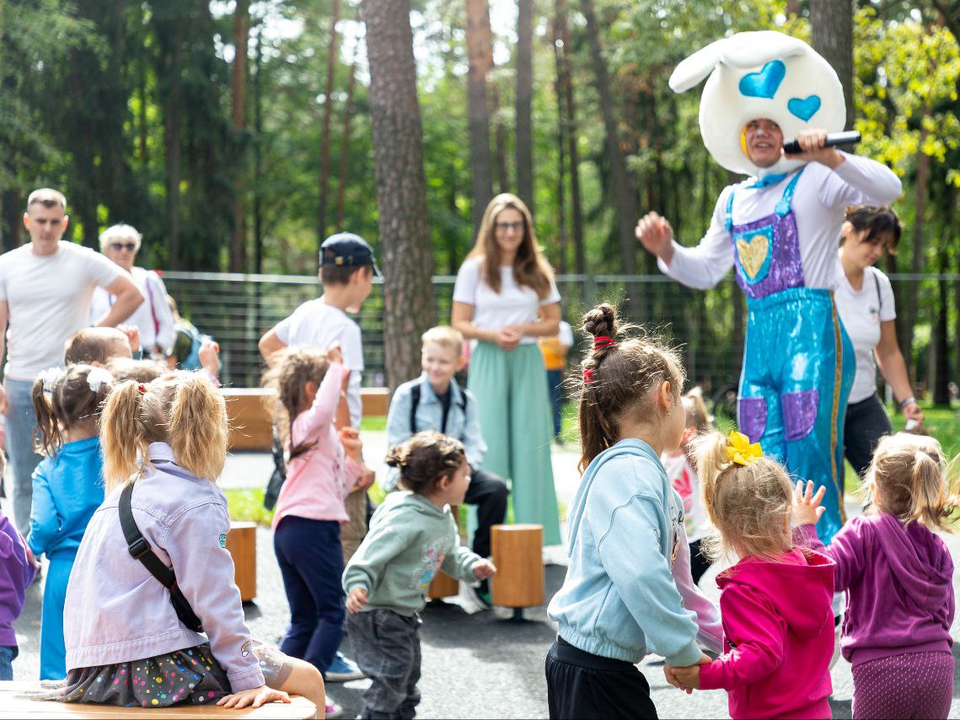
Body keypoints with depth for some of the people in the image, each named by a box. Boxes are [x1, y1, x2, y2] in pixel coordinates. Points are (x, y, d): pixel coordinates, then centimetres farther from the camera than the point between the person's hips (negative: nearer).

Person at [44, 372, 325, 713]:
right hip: (153, 671, -9)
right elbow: (215, 601, -14)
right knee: (307, 679, 1)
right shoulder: (197, 504, -11)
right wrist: (248, 681, -9)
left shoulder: (125, 491, 16)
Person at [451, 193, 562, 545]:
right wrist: (493, 334, -15)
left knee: (530, 443, -2)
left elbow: (553, 323, 12)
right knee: (489, 445, -4)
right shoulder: (474, 269, 4)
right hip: (488, 362, -2)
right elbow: (459, 324, 2)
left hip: (528, 361, 2)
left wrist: (524, 329, -8)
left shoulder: (538, 271, 10)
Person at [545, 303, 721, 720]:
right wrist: (682, 649, -21)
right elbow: (639, 573, -31)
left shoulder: (651, 476, 14)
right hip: (593, 677, -10)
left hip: (610, 670, 10)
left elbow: (676, 585, 22)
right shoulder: (627, 472, -17)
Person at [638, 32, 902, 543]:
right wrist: (666, 249, 7)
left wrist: (829, 157, -29)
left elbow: (887, 189, -17)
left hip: (811, 328, -7)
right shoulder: (733, 200, 18)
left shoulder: (814, 181, -2)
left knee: (811, 453, -12)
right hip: (759, 337, 7)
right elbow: (705, 270, 26)